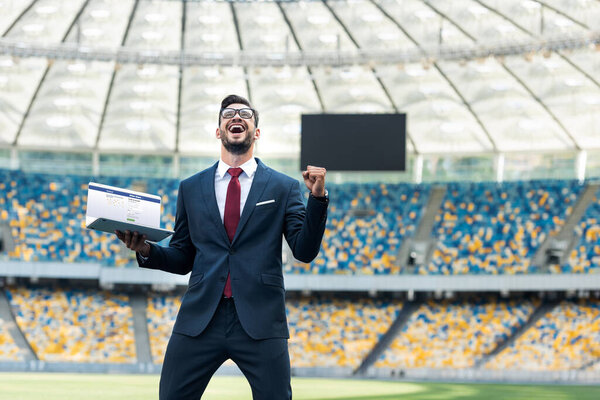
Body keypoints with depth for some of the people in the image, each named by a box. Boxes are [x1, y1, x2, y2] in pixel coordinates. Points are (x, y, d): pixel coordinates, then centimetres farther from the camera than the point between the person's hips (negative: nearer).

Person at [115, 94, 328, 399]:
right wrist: (146, 251, -2)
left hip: (260, 321, -2)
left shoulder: (283, 188, 9)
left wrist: (317, 197, -11)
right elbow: (182, 259, 17)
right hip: (200, 319, 2)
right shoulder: (191, 188, 15)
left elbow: (305, 251, 1)